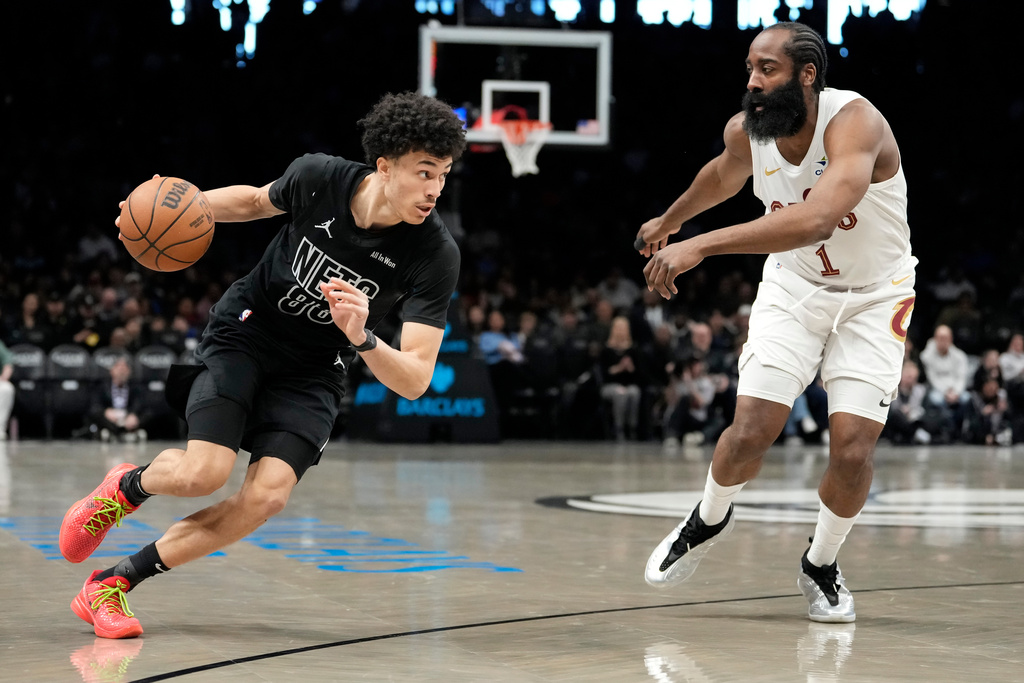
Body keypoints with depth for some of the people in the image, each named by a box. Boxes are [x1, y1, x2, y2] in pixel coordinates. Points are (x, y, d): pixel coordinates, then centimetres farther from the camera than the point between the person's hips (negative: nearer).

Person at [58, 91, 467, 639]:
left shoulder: (436, 254, -22)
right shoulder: (317, 177, -19)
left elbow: (415, 380, -24)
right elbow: (255, 201, 7)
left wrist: (361, 338, -43)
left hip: (315, 372, 1)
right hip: (245, 331, -1)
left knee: (266, 496, -20)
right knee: (203, 473, -21)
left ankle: (114, 583, -5)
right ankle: (127, 487, 16)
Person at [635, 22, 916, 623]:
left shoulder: (854, 122, -32)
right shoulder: (745, 131, -12)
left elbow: (817, 218, -49)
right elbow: (724, 175, 15)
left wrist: (701, 246, -52)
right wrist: (670, 221, 32)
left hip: (874, 297, -3)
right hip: (794, 286, 4)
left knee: (853, 448, -13)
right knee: (750, 432, -10)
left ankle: (822, 565, 15)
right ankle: (709, 521, 23)